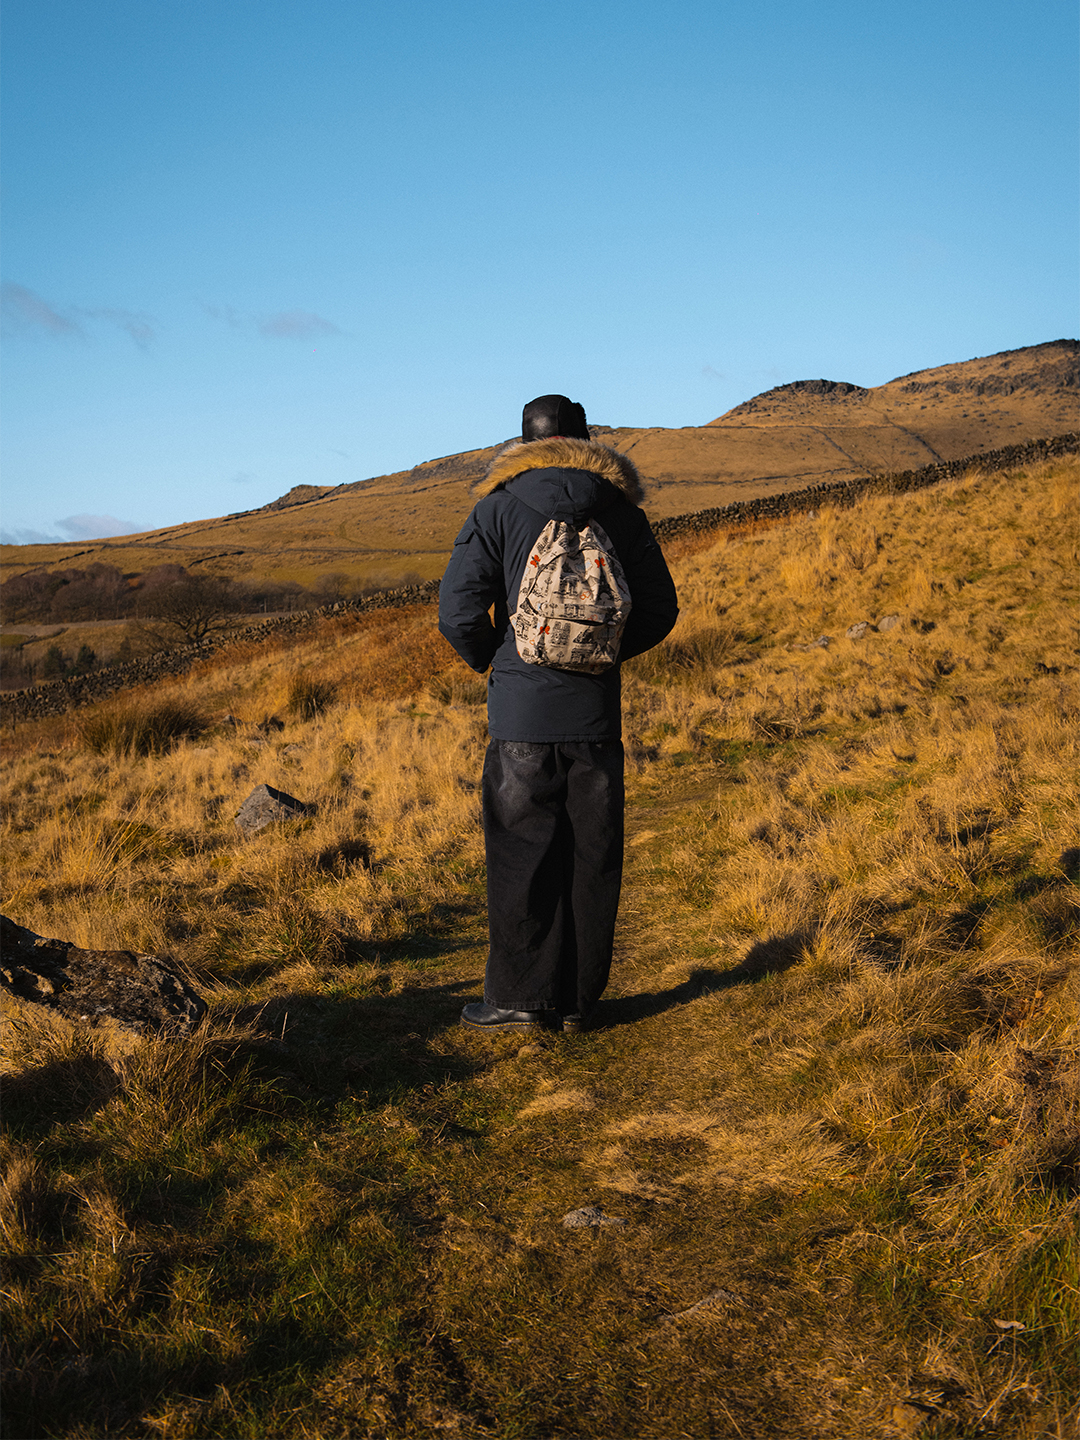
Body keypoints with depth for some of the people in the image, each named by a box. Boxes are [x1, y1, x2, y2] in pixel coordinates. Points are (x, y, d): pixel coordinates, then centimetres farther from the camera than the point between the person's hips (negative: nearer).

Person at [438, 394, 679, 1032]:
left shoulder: (501, 508, -1)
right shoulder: (621, 511, 6)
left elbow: (459, 609, -6)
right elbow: (660, 608, 10)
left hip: (522, 714, -2)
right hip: (597, 713, 3)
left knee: (521, 858, 5)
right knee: (591, 859, 8)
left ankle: (520, 996, 8)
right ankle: (578, 999, 15)